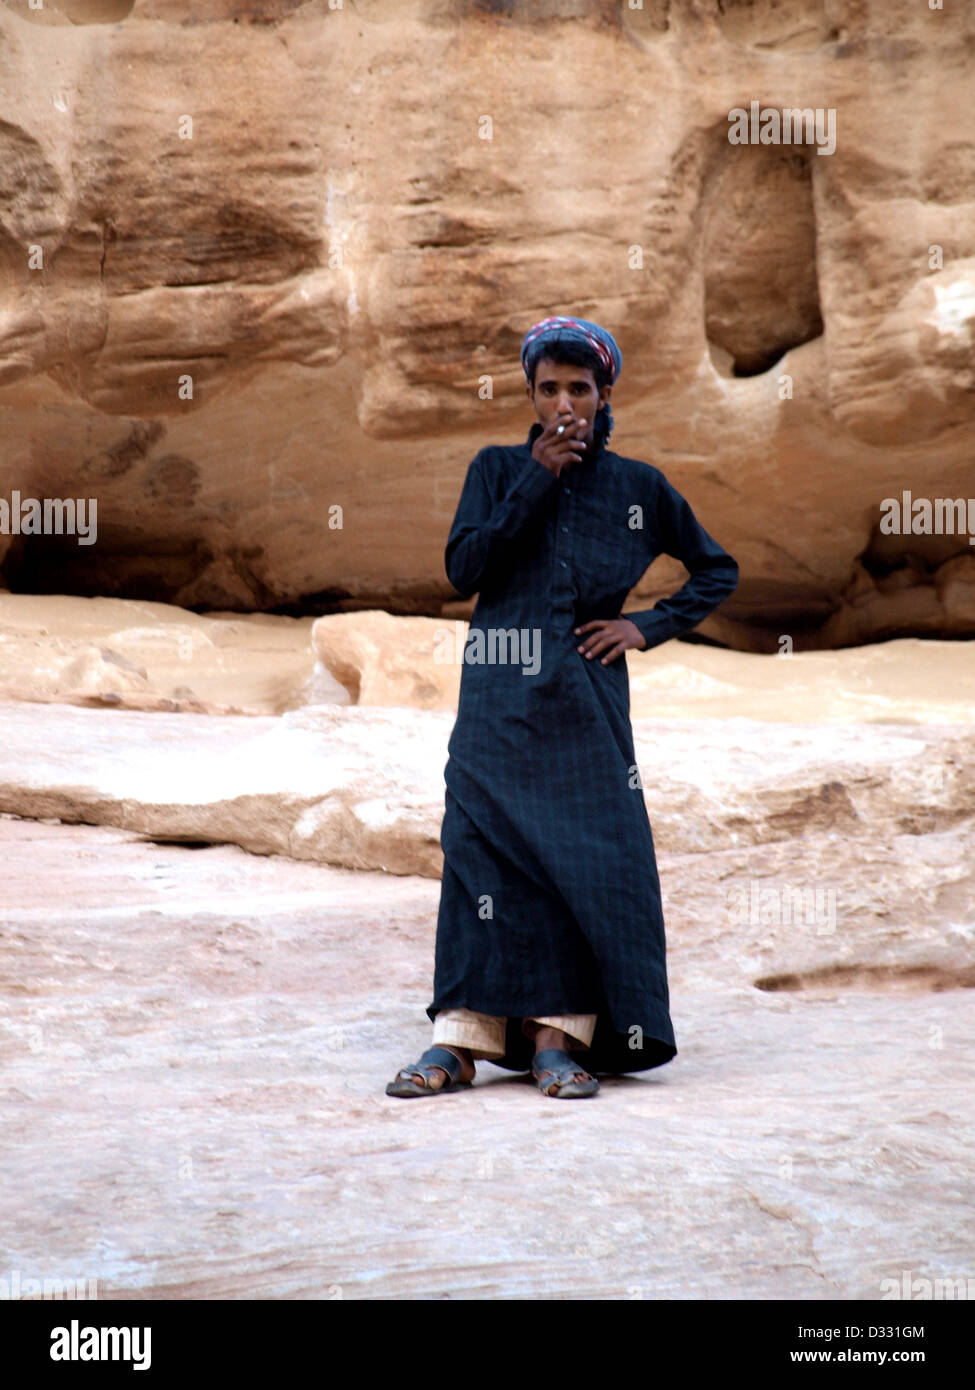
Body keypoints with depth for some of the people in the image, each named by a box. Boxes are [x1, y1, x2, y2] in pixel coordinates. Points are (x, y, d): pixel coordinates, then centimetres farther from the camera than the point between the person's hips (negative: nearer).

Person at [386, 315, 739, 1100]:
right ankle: (459, 1042, -2)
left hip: (584, 707, 0)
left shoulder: (639, 487, 8)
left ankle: (559, 1038, 1)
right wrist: (536, 479, -9)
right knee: (481, 856, -4)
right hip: (500, 705, 0)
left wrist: (648, 627, 2)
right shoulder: (498, 470, 8)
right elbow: (463, 569, -6)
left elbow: (717, 572, 16)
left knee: (586, 863, -5)